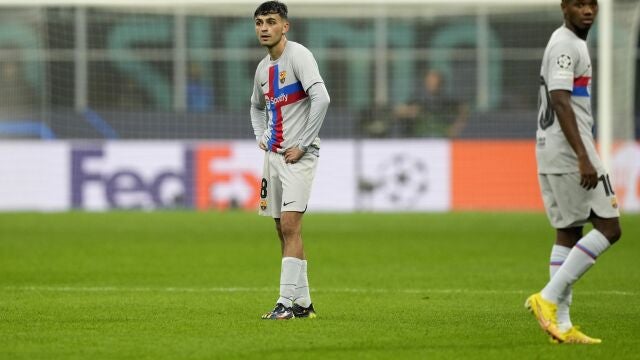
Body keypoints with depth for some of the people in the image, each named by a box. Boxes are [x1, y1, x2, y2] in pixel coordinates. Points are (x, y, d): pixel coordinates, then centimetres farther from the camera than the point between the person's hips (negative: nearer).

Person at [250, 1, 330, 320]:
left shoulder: (298, 56, -12)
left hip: (298, 156, -8)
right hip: (273, 155, 8)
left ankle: (287, 302, -17)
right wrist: (260, 135, 13)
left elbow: (321, 98, -24)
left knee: (290, 225, -15)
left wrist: (302, 146, -20)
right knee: (283, 230, 8)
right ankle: (303, 302, 15)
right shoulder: (263, 68, 12)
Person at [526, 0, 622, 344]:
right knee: (608, 226, -8)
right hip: (569, 149, -10)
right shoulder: (566, 44, -12)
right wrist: (583, 157, -27)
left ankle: (560, 323, 6)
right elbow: (560, 101, -22)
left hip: (551, 150, 10)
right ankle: (549, 298, -11)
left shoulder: (572, 43, 20)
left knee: (568, 232, 9)